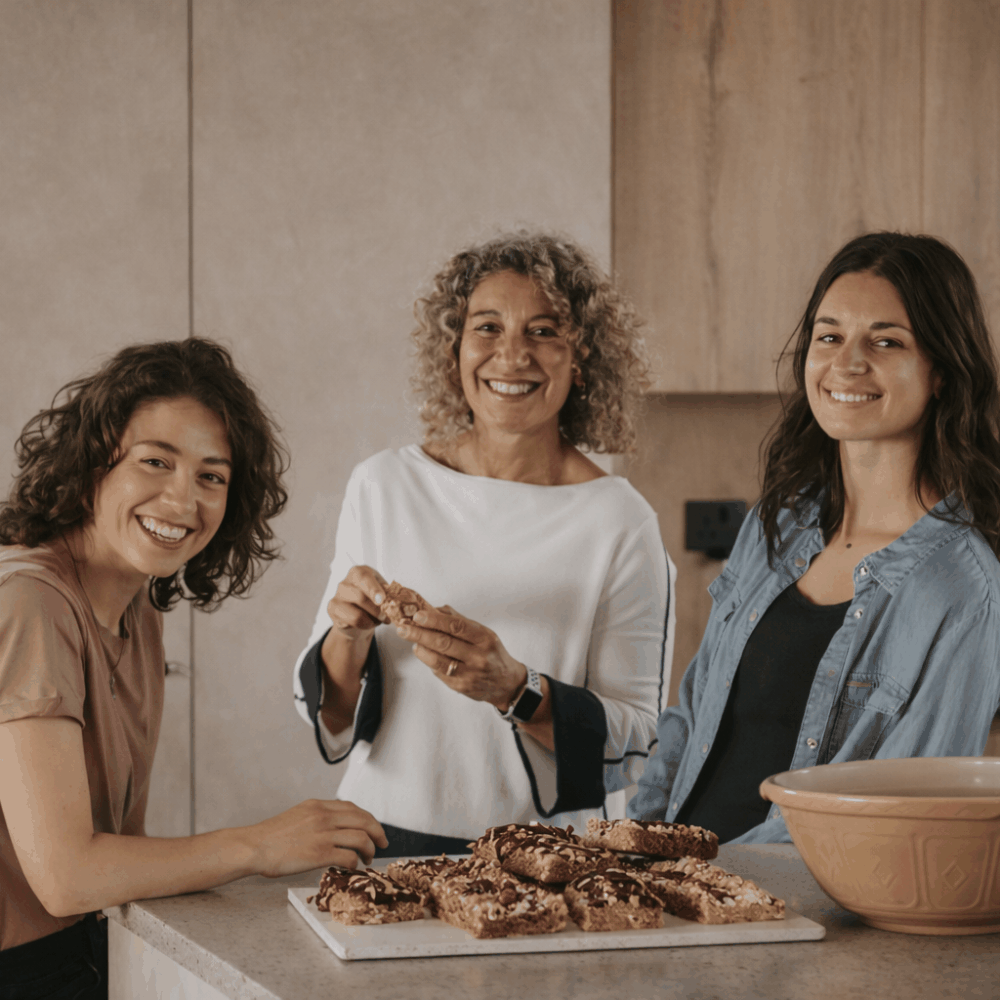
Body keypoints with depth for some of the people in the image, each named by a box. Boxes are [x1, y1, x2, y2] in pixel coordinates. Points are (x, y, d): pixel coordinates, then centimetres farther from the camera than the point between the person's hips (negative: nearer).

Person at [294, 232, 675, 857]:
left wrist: (514, 688, -17)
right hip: (383, 838, 3)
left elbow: (634, 748, -2)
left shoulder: (621, 521, -4)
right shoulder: (382, 487, 5)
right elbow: (327, 721, 10)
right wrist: (348, 639, -10)